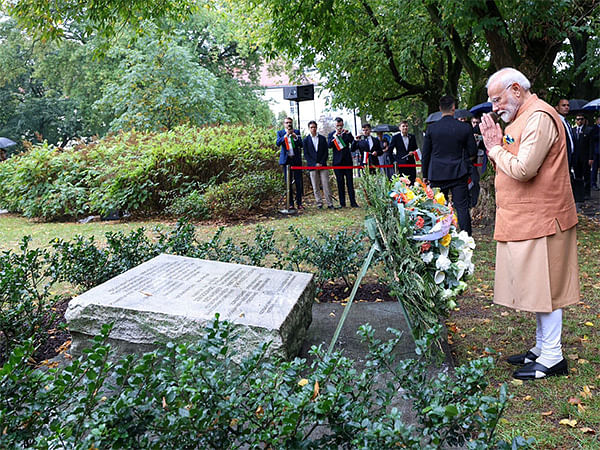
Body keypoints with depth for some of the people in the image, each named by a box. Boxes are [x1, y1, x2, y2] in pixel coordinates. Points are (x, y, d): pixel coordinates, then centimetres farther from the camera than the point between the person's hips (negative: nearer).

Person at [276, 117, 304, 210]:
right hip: (286, 160, 0)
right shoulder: (280, 133, 8)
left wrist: (295, 137, -12)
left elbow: (301, 144, 1)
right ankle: (290, 203, 6)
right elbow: (278, 143, -9)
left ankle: (299, 203, 4)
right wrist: (286, 135, -16)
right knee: (288, 183, 1)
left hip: (296, 160, 0)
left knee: (298, 182, -2)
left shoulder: (297, 132, 10)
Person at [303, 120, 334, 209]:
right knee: (315, 187, 0)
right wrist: (314, 164, -9)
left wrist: (321, 163, -6)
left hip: (323, 165, 1)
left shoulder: (322, 138, 11)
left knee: (326, 185, -3)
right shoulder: (306, 140, 6)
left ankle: (330, 204, -2)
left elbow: (326, 152, 7)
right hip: (312, 166, 0)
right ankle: (319, 203, 6)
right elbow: (306, 155, 1)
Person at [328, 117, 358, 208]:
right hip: (338, 161, -1)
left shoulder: (347, 133, 10)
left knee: (350, 182, 0)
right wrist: (334, 136, -17)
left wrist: (347, 133, -15)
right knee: (340, 182, 2)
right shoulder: (331, 135, 6)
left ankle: (353, 202, 1)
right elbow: (329, 145, -8)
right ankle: (342, 203, 7)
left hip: (347, 160, 1)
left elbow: (352, 142, -5)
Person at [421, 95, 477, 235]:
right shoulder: (465, 127, -5)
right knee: (462, 208, 3)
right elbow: (473, 151, 2)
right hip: (458, 175, 0)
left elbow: (425, 154, 1)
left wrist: (425, 175, 10)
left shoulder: (431, 128, -4)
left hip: (437, 175, 1)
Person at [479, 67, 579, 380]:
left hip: (540, 219, -10)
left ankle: (552, 357, 10)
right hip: (523, 220, 10)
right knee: (536, 285, 16)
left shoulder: (539, 117, -16)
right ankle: (541, 348, 28)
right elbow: (511, 166, 19)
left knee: (544, 285, -2)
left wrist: (496, 149, -10)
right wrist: (497, 145, 3)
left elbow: (523, 169, -25)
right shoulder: (521, 118, 17)